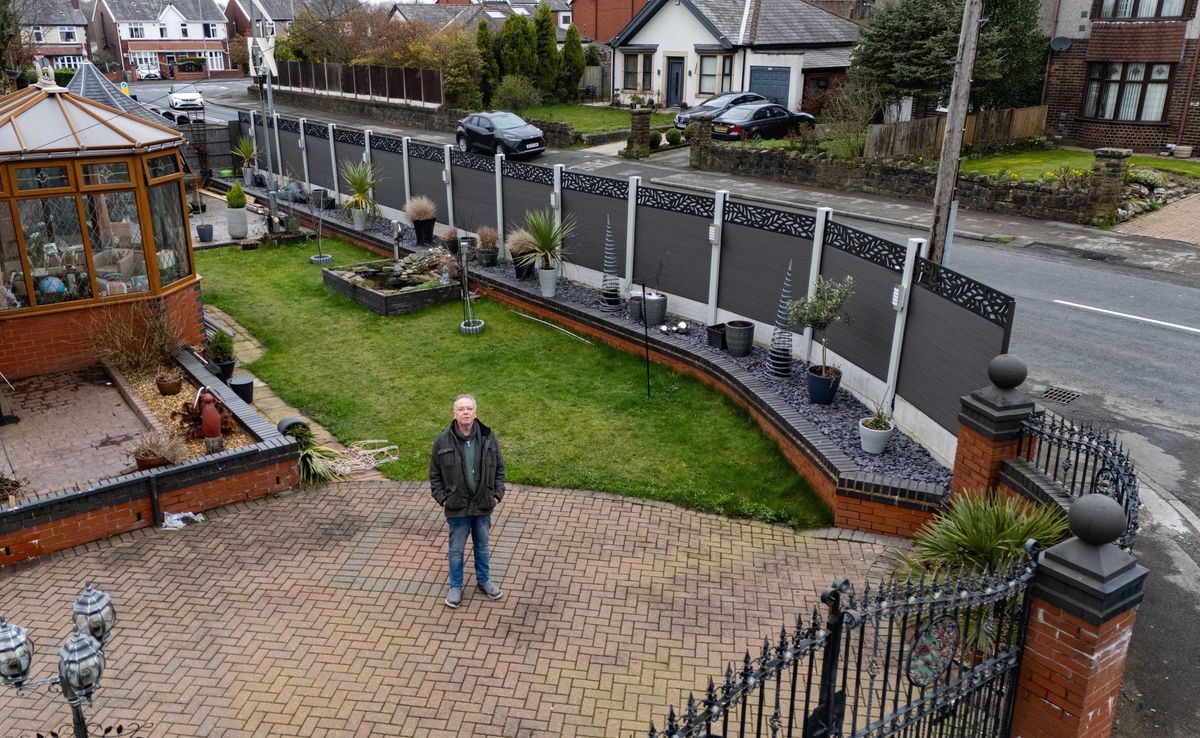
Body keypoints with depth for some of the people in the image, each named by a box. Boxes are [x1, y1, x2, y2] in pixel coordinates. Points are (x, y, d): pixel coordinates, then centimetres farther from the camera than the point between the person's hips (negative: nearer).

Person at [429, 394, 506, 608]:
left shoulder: (489, 438, -7)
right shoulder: (443, 441, -11)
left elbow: (499, 468, 3)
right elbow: (434, 474, -2)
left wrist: (497, 494, -2)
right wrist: (442, 498, -7)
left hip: (483, 506, 2)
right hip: (456, 508, -2)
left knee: (482, 546, 20)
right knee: (456, 550, 13)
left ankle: (484, 580, 40)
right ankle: (456, 587, 32)